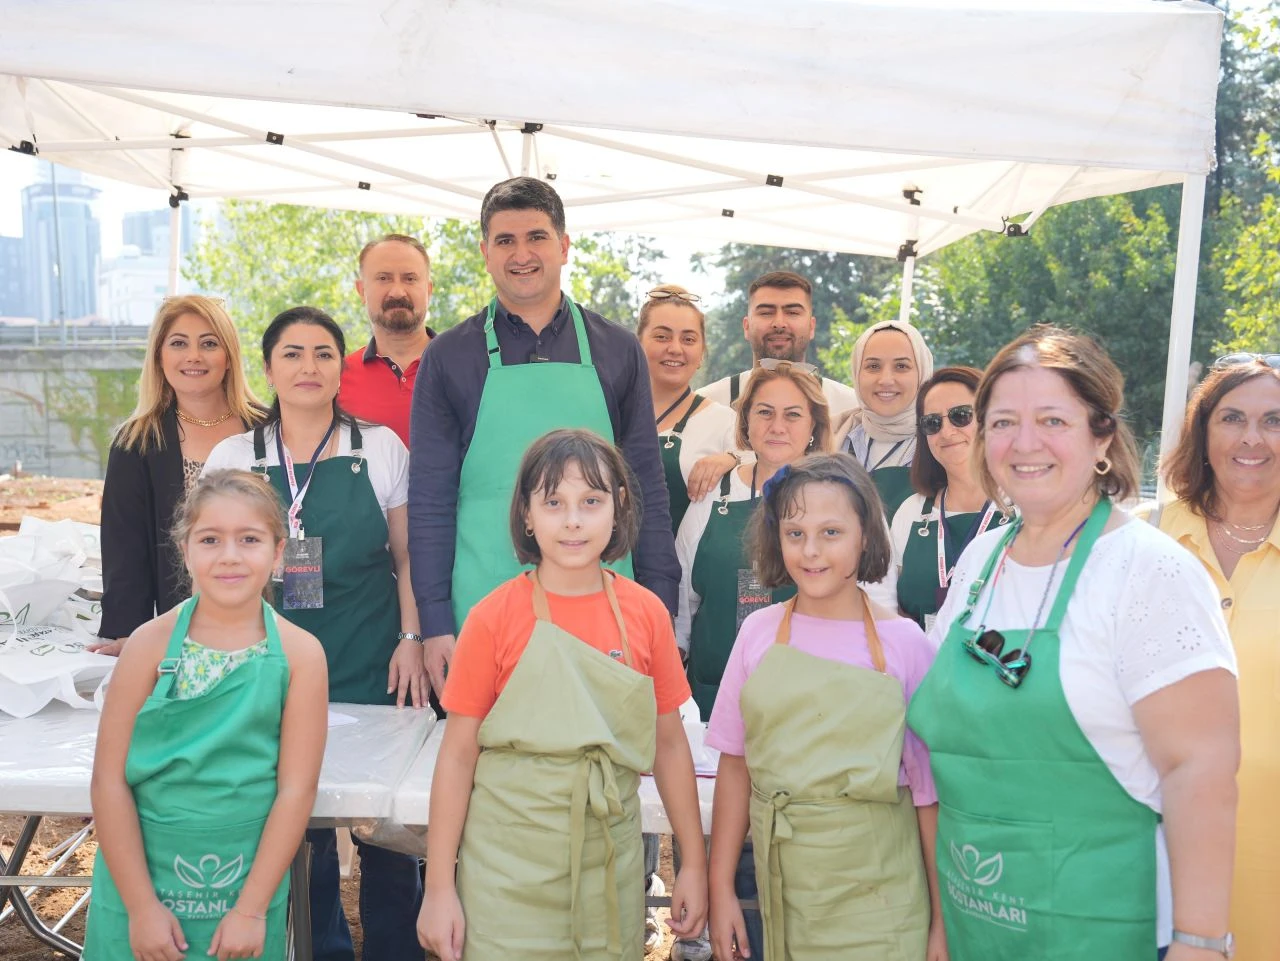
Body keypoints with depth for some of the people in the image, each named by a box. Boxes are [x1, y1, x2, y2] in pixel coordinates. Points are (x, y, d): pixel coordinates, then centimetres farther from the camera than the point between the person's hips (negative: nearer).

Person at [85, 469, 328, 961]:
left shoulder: (300, 653, -9)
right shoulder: (150, 644, -8)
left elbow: (296, 788, -8)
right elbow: (110, 779, -7)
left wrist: (252, 908, -9)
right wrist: (141, 905, -9)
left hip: (250, 886, 0)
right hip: (141, 878, 0)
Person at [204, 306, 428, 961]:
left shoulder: (381, 448, 3)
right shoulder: (233, 457, 6)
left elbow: (408, 558, 7)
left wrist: (411, 640, -3)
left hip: (372, 669, -1)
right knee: (296, 832, 7)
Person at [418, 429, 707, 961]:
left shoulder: (646, 613, -3)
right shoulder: (495, 617, -9)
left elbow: (669, 742, 5)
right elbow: (458, 753, -5)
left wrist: (694, 864, 7)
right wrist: (438, 886, -4)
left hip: (610, 866, 2)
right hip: (509, 871, -2)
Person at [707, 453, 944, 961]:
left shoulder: (904, 643, -7)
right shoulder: (759, 632, -1)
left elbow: (929, 790, -3)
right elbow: (735, 766, 3)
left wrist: (941, 919, -1)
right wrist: (720, 887, 3)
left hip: (877, 899, -2)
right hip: (779, 887, 2)